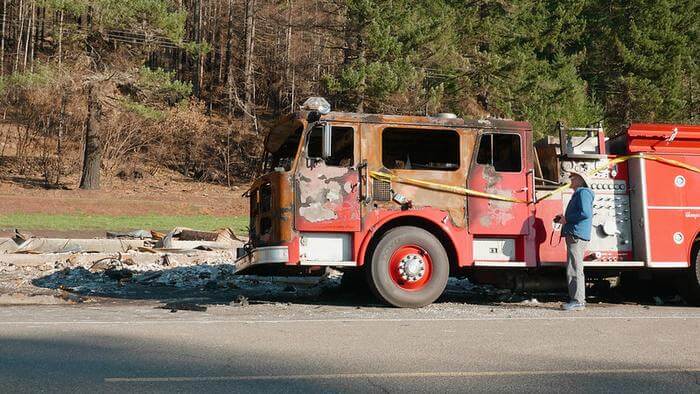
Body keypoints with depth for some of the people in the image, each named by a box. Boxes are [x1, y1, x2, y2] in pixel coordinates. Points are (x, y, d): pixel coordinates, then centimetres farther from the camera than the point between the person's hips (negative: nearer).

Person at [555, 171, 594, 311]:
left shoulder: (583, 192, -8)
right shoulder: (578, 194, 25)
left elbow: (585, 213, -21)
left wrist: (567, 219, -12)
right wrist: (564, 218, 16)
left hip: (577, 236, -11)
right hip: (574, 236, 11)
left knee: (574, 269, -13)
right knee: (575, 269, 13)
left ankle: (577, 301, -13)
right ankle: (579, 299, 16)